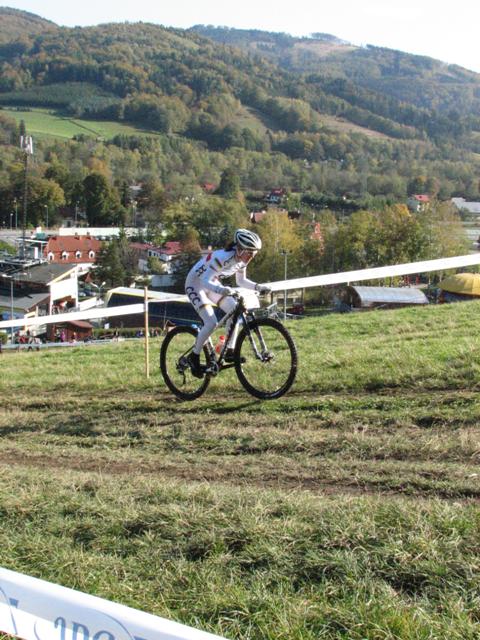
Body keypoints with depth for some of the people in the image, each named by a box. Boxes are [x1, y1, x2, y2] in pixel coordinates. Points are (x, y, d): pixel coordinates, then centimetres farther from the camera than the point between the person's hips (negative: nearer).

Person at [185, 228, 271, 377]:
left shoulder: (241, 260, -10)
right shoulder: (223, 257, -33)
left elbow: (241, 281, 6)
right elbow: (205, 281, -37)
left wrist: (258, 287, -9)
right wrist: (221, 290, -55)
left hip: (212, 284, 8)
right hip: (195, 284, -8)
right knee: (211, 322, -20)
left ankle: (229, 351, -1)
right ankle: (194, 357, -3)